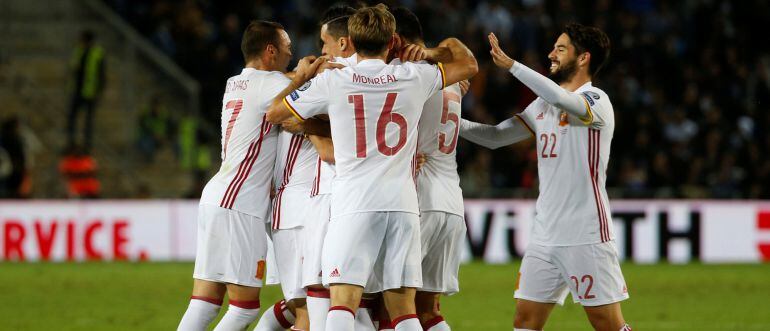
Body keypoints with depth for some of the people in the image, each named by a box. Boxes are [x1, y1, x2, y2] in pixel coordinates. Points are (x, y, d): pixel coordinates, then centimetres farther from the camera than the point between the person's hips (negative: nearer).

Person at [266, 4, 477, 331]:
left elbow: (274, 113, 14)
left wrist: (300, 77, 30)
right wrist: (447, 45, 45)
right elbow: (469, 65, 25)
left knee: (342, 304, -12)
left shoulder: (331, 81, 1)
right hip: (403, 203, 3)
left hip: (354, 205, -3)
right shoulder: (413, 77, 7)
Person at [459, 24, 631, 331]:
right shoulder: (544, 104, 15)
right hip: (545, 235, 7)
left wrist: (510, 64, -30)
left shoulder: (596, 101, -9)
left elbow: (564, 100, -32)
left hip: (586, 237, -7)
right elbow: (496, 137, 17)